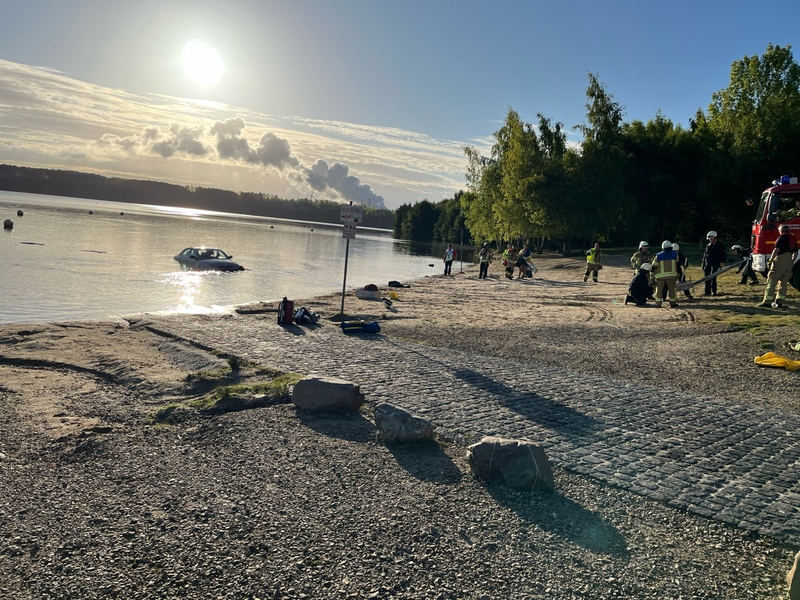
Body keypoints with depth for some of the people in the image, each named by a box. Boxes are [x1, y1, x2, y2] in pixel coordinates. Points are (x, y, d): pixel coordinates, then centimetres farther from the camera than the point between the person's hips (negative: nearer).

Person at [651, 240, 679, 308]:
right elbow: (677, 262, 19)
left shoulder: (658, 256, -3)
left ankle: (658, 303, 3)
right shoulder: (674, 254, 1)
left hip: (660, 276, -1)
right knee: (672, 289, 11)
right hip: (672, 275, 1)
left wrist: (652, 274, 11)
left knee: (659, 289, 6)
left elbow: (654, 266, 1)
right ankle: (672, 302, 12)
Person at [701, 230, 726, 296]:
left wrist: (722, 262, -9)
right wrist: (703, 264, 14)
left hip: (715, 264, -6)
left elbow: (724, 254, 1)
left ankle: (713, 292, -6)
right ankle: (707, 292, 9)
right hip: (707, 264, 6)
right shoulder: (708, 245, 15)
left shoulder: (720, 245, -2)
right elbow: (705, 255, 19)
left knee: (713, 278, -11)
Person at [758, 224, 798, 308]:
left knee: (772, 281, -4)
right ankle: (779, 301, 7)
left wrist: (770, 260, -12)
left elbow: (776, 250, -17)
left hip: (780, 261, -7)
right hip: (790, 262, 7)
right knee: (784, 283, 10)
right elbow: (795, 253, 21)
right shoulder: (793, 238, 16)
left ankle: (767, 301, -8)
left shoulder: (782, 238, -7)